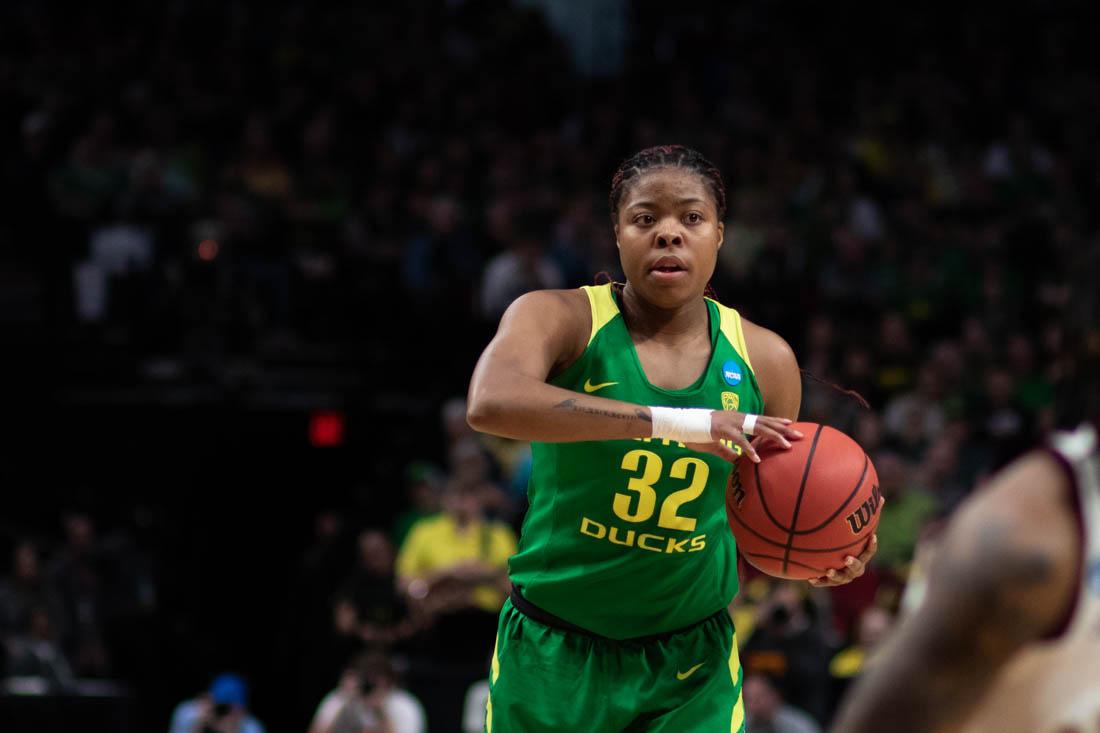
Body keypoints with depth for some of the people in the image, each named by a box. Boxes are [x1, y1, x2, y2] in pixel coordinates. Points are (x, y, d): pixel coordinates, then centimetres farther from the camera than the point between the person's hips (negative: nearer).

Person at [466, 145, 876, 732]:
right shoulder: (560, 319, -10)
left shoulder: (764, 360, 0)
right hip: (553, 653, -2)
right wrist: (674, 422, -40)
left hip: (691, 659, 2)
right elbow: (490, 403, -34)